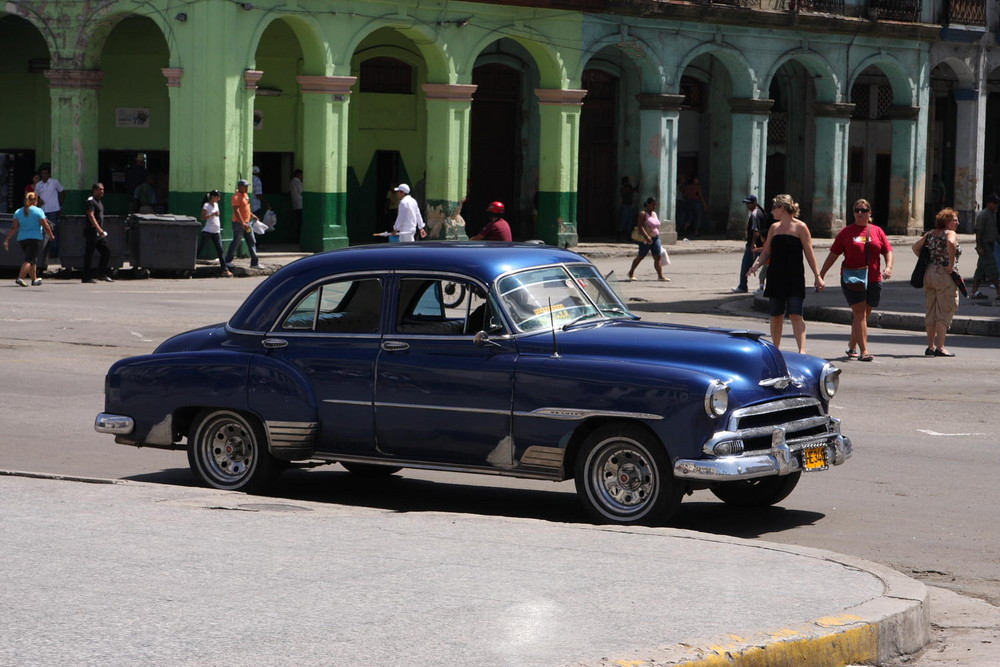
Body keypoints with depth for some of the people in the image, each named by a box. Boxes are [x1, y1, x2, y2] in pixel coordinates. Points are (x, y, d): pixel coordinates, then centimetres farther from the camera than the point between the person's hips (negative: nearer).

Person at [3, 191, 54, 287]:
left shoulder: (18, 212, 8)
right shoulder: (38, 211, -6)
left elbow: (13, 228, 2)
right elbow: (46, 226, -6)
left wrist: (7, 240, 3)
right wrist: (51, 235, 9)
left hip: (21, 239, 6)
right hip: (35, 239, -6)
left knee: (32, 260, 19)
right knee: (29, 260, -8)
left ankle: (34, 279, 27)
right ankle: (20, 278, -23)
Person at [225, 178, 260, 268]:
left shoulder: (245, 195, 13)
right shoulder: (236, 197, -16)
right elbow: (236, 211, -24)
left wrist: (252, 215, 25)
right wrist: (243, 223, -30)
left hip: (247, 223, 9)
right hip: (239, 223, -9)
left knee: (252, 242, 6)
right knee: (236, 242, -2)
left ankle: (255, 263, 7)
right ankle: (228, 261, 9)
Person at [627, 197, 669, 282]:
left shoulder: (654, 214, 14)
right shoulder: (643, 214, -9)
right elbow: (640, 226, -19)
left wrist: (657, 235, 19)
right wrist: (647, 236, -29)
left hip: (655, 239, 6)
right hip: (645, 239, -6)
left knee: (658, 257, -5)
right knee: (640, 256, 5)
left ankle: (660, 275, -8)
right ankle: (631, 273, 23)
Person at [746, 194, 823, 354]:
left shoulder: (800, 227, -3)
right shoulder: (774, 228, 12)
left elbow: (809, 253, -4)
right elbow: (766, 253, 14)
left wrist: (817, 276, -7)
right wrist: (755, 265, -5)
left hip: (794, 278, -5)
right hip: (775, 277, 5)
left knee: (795, 314, -14)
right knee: (776, 316, 7)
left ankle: (802, 350, -18)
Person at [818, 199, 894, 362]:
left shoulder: (877, 232, 11)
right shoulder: (846, 232, 5)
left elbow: (888, 251, 10)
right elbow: (833, 254, 7)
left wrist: (888, 267, -10)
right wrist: (821, 274, 6)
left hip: (873, 280, 3)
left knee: (863, 316, 10)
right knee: (860, 314, -12)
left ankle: (852, 346, 27)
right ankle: (864, 351, -15)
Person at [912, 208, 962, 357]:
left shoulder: (930, 234, 13)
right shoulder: (950, 234, -9)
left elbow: (915, 247, 14)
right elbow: (951, 243, -30)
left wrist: (926, 261, 13)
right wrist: (951, 264, -21)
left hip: (928, 273, 7)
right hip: (944, 275, -7)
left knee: (931, 311, 13)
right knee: (944, 312, -2)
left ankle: (930, 346, 16)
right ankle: (940, 347, -6)